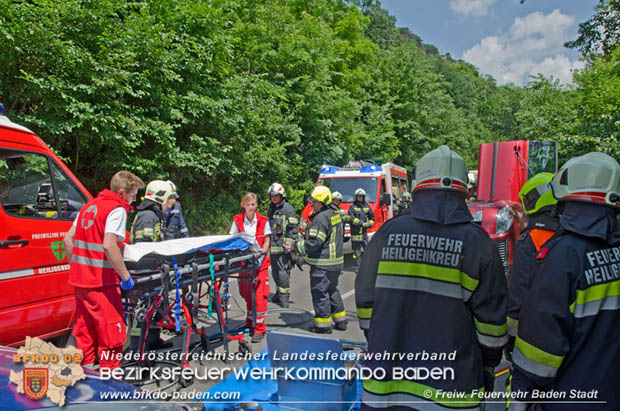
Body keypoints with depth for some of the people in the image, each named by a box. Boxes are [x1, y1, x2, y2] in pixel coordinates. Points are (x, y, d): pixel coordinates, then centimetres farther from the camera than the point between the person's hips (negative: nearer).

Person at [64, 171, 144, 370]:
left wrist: (76, 266, 21)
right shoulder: (117, 210, -12)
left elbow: (68, 239, 17)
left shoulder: (89, 206, 14)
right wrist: (125, 275, -19)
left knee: (84, 331, 18)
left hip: (80, 280, 9)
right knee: (110, 333, 3)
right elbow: (108, 245, -25)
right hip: (101, 283, -8)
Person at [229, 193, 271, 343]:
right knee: (246, 294, 10)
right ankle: (250, 323, 30)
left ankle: (260, 329, -2)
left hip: (260, 262, -2)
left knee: (259, 294, -9)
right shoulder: (237, 220, 3)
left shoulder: (263, 221, 0)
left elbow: (266, 242, 2)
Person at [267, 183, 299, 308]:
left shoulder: (288, 208, -6)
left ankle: (284, 296, -4)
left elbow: (293, 228, -11)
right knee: (275, 271, 13)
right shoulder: (272, 208, 19)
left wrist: (288, 244, -16)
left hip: (283, 246, -8)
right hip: (273, 246, 8)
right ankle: (279, 293, 26)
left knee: (282, 271, -11)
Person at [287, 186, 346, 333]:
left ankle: (323, 325, 8)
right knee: (332, 290, 21)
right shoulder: (335, 214, 11)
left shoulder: (320, 218, -20)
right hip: (336, 262, 10)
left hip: (322, 264, -10)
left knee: (320, 292, 0)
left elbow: (314, 243, -25)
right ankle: (340, 321, 28)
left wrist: (295, 246, -15)